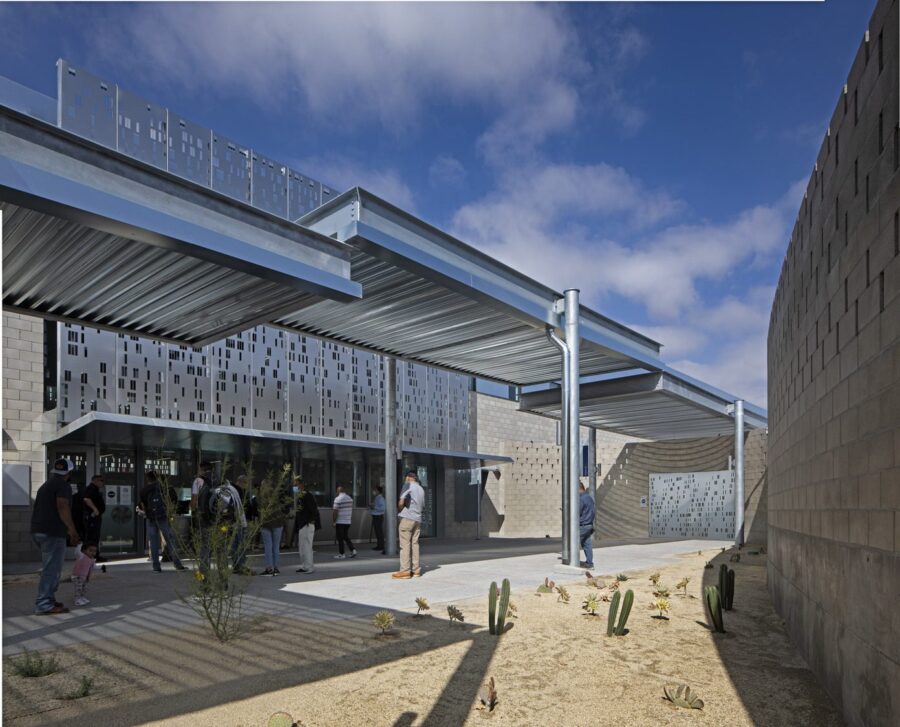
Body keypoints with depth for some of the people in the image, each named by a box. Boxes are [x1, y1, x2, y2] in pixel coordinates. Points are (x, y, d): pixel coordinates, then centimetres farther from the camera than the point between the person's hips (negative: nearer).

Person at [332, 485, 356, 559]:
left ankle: (341, 554, 5)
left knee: (340, 539, 2)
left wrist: (333, 521, -8)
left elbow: (335, 511, -15)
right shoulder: (350, 498, 8)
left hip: (340, 522, -7)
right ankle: (353, 550, 7)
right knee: (346, 537, 17)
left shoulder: (338, 499, -13)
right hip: (348, 522, 7)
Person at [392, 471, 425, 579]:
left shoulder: (408, 485, -4)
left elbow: (401, 502, -13)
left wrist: (400, 508, 5)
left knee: (405, 544, -5)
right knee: (414, 544, 10)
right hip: (418, 519, 7)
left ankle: (405, 570, -6)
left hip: (407, 518, -7)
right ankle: (415, 569, 10)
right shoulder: (421, 489, 18)